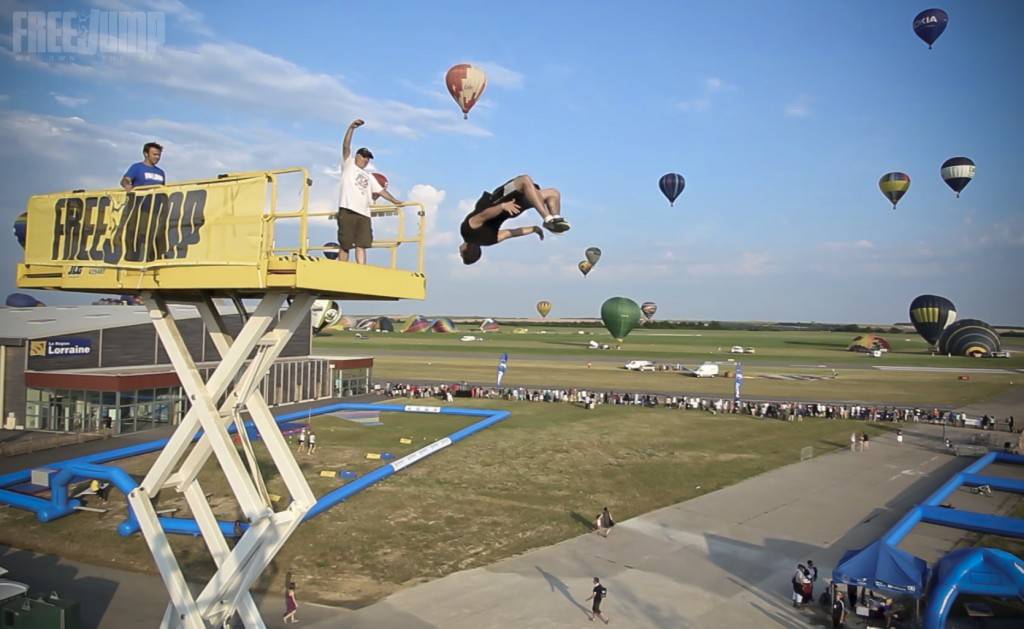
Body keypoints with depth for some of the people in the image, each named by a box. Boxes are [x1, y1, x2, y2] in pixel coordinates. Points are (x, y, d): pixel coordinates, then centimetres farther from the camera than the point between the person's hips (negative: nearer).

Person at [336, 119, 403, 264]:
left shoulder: (369, 177, 29)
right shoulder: (348, 165, 13)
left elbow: (381, 190, 25)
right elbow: (346, 147, 0)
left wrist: (395, 201, 17)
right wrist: (351, 128, -11)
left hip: (364, 214, 5)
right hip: (347, 211, -5)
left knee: (361, 245, -4)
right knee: (344, 245, -5)